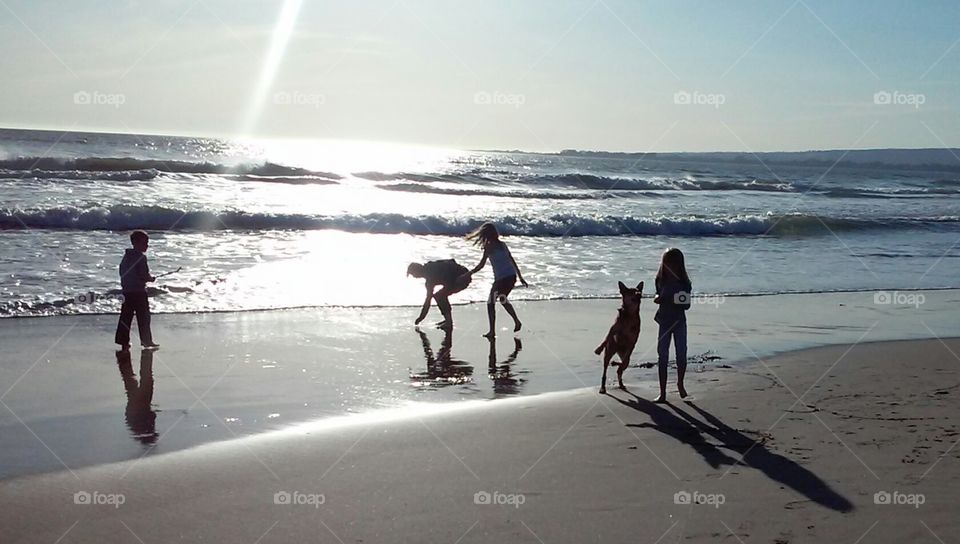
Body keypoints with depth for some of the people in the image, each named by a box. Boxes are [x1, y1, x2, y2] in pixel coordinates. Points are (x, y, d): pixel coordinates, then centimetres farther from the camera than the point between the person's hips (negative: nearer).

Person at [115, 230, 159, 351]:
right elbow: (144, 276, -18)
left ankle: (123, 341, 10)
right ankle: (146, 341, 8)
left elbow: (122, 272, 15)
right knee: (143, 317, 3)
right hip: (139, 291, -7)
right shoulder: (141, 257, -14)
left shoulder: (126, 256, 11)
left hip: (126, 290, 7)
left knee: (125, 317, 9)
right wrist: (151, 278, 1)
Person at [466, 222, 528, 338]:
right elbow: (513, 261, 17)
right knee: (503, 300, 29)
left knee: (491, 303, 4)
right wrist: (520, 277, 23)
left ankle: (492, 331, 1)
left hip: (502, 279, -8)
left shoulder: (489, 247, -7)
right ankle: (517, 322, 30)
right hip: (512, 276, 8)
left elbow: (481, 265, -10)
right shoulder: (502, 244, 13)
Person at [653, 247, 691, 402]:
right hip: (664, 322, 1)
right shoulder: (661, 280, -3)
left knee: (682, 355, 0)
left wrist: (681, 302, -27)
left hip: (679, 321, -1)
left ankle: (680, 383, 29)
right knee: (662, 357, 0)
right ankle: (662, 393, 6)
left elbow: (687, 305, -5)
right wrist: (657, 298, -9)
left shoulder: (684, 282, -9)